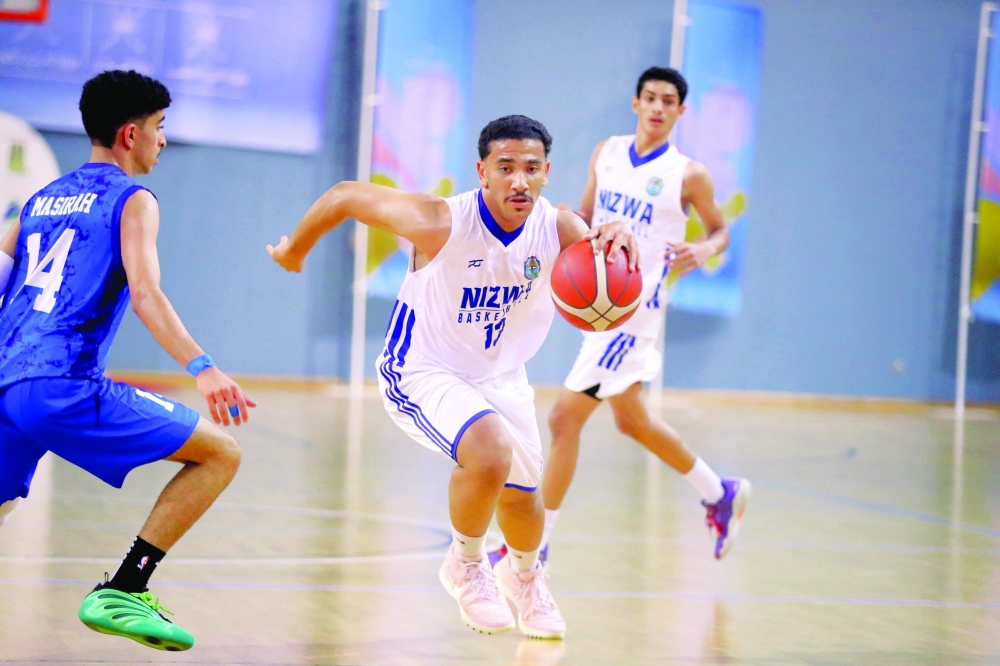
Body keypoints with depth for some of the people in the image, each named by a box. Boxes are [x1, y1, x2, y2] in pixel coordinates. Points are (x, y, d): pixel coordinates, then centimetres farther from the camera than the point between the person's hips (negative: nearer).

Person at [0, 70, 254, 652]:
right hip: (65, 386, -7)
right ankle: (121, 592, -8)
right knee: (220, 454, -1)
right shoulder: (133, 201, 3)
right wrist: (203, 368, -24)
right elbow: (144, 293, -14)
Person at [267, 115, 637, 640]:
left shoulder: (557, 229, -17)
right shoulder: (440, 222, -27)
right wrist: (294, 251, 0)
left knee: (522, 498, 17)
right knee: (490, 451, -31)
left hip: (500, 376, 5)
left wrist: (619, 243, -49)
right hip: (421, 372, -5)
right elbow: (344, 196, -16)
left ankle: (523, 575, 53)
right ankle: (465, 566, -2)